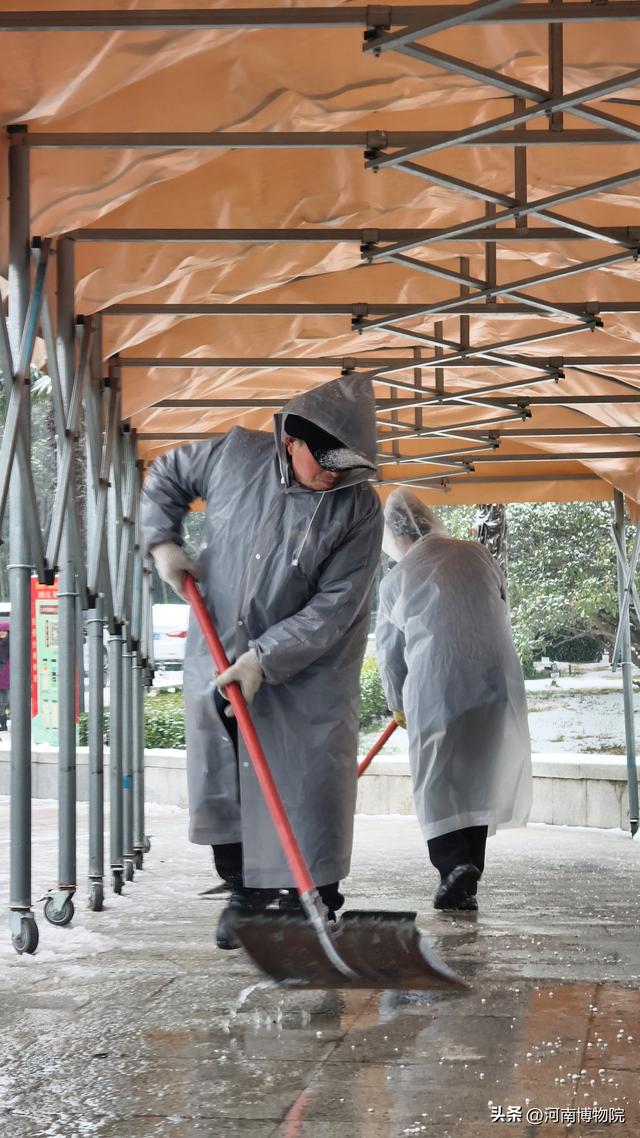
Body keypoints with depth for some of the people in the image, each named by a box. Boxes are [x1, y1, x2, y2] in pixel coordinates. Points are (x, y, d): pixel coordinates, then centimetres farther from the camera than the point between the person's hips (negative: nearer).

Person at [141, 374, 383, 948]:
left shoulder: (359, 509, -16)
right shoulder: (236, 454, -8)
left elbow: (333, 607, -19)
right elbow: (166, 477, 12)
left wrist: (263, 660, -24)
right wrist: (164, 541, -3)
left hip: (305, 671, -3)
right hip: (218, 653, 3)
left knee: (307, 788, -6)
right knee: (222, 780, 10)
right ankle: (245, 893, 26)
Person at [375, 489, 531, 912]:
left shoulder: (397, 579, 3)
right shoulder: (478, 555, 9)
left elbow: (389, 650, 13)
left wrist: (398, 702, 28)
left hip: (434, 690, -3)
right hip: (497, 683, 3)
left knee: (438, 784, 5)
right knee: (480, 780, 11)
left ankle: (454, 864, -16)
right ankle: (466, 880, 12)